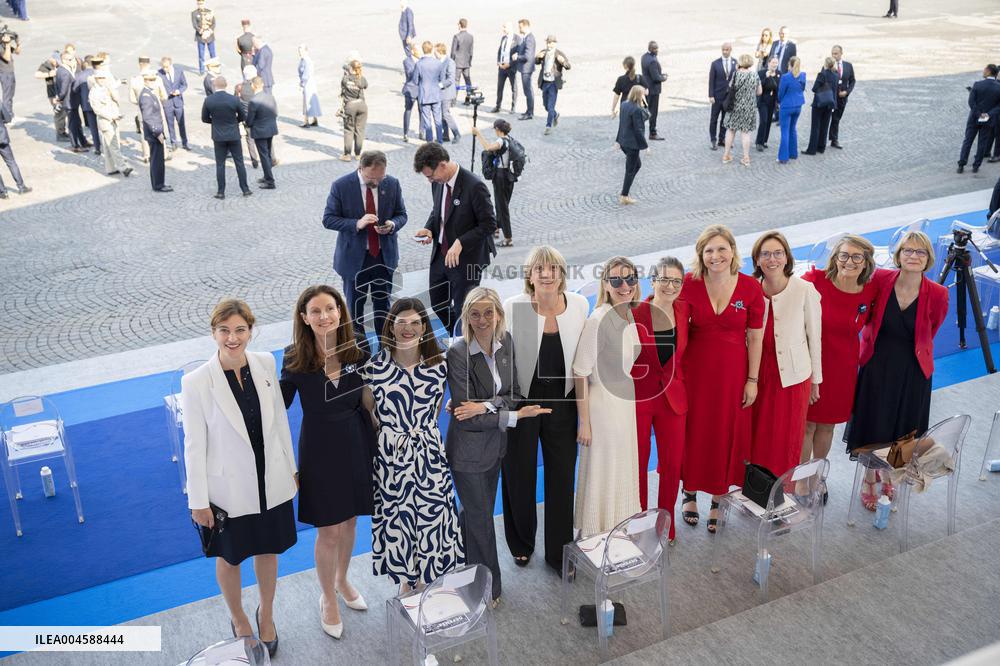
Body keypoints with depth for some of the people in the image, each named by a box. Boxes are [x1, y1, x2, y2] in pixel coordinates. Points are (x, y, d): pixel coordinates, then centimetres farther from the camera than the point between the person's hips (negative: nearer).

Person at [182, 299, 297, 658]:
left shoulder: (265, 363, -10)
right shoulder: (196, 382, -20)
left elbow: (279, 417, 2)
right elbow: (194, 445, -13)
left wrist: (291, 467, 9)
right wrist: (199, 501, -8)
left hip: (271, 481, 3)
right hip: (228, 487, -3)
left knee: (268, 550, 22)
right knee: (229, 558, 20)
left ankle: (266, 614, 48)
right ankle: (238, 619, 47)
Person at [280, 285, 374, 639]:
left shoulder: (356, 351, -8)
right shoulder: (296, 358, -15)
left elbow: (368, 401, 3)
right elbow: (281, 403, -4)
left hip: (358, 444, 3)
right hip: (320, 448, -3)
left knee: (349, 521, 21)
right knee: (329, 531, 8)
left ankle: (342, 581, 48)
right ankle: (328, 598, 34)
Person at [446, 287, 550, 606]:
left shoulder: (505, 342, -6)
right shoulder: (458, 352, -24)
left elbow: (514, 395, -5)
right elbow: (464, 415, -24)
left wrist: (485, 406, -23)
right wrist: (515, 415, -23)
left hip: (495, 444, 6)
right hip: (468, 449, -6)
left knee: (476, 512, 22)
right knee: (481, 519, 10)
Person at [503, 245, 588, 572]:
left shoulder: (579, 304, -9)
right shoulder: (513, 308, -18)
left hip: (561, 404, 2)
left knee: (562, 479, 11)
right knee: (519, 477, 16)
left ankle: (559, 553, 32)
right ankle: (521, 544, 43)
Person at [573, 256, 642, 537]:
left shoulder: (633, 317, 0)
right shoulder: (598, 320, -21)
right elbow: (580, 372, -18)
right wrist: (585, 422, -16)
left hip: (630, 405, 7)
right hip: (604, 406, -7)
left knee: (625, 474, 20)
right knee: (604, 476, 8)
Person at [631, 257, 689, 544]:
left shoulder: (684, 310, -4)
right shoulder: (633, 314, -16)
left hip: (673, 398, 3)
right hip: (637, 398, -3)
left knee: (672, 465, 12)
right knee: (638, 464, 12)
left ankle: (667, 525, 32)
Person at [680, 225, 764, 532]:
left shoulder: (750, 287, -9)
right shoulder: (689, 284, -10)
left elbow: (755, 337, -2)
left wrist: (752, 379, -2)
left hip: (732, 372, 0)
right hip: (694, 369, 0)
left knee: (726, 435, 12)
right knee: (693, 431, 12)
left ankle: (717, 500, 32)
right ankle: (690, 493, 36)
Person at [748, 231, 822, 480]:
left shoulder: (805, 290, -9)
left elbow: (814, 336, -1)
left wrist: (816, 380, 3)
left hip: (793, 376, -2)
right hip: (758, 375, 2)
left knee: (786, 441, 8)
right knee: (756, 439, 10)